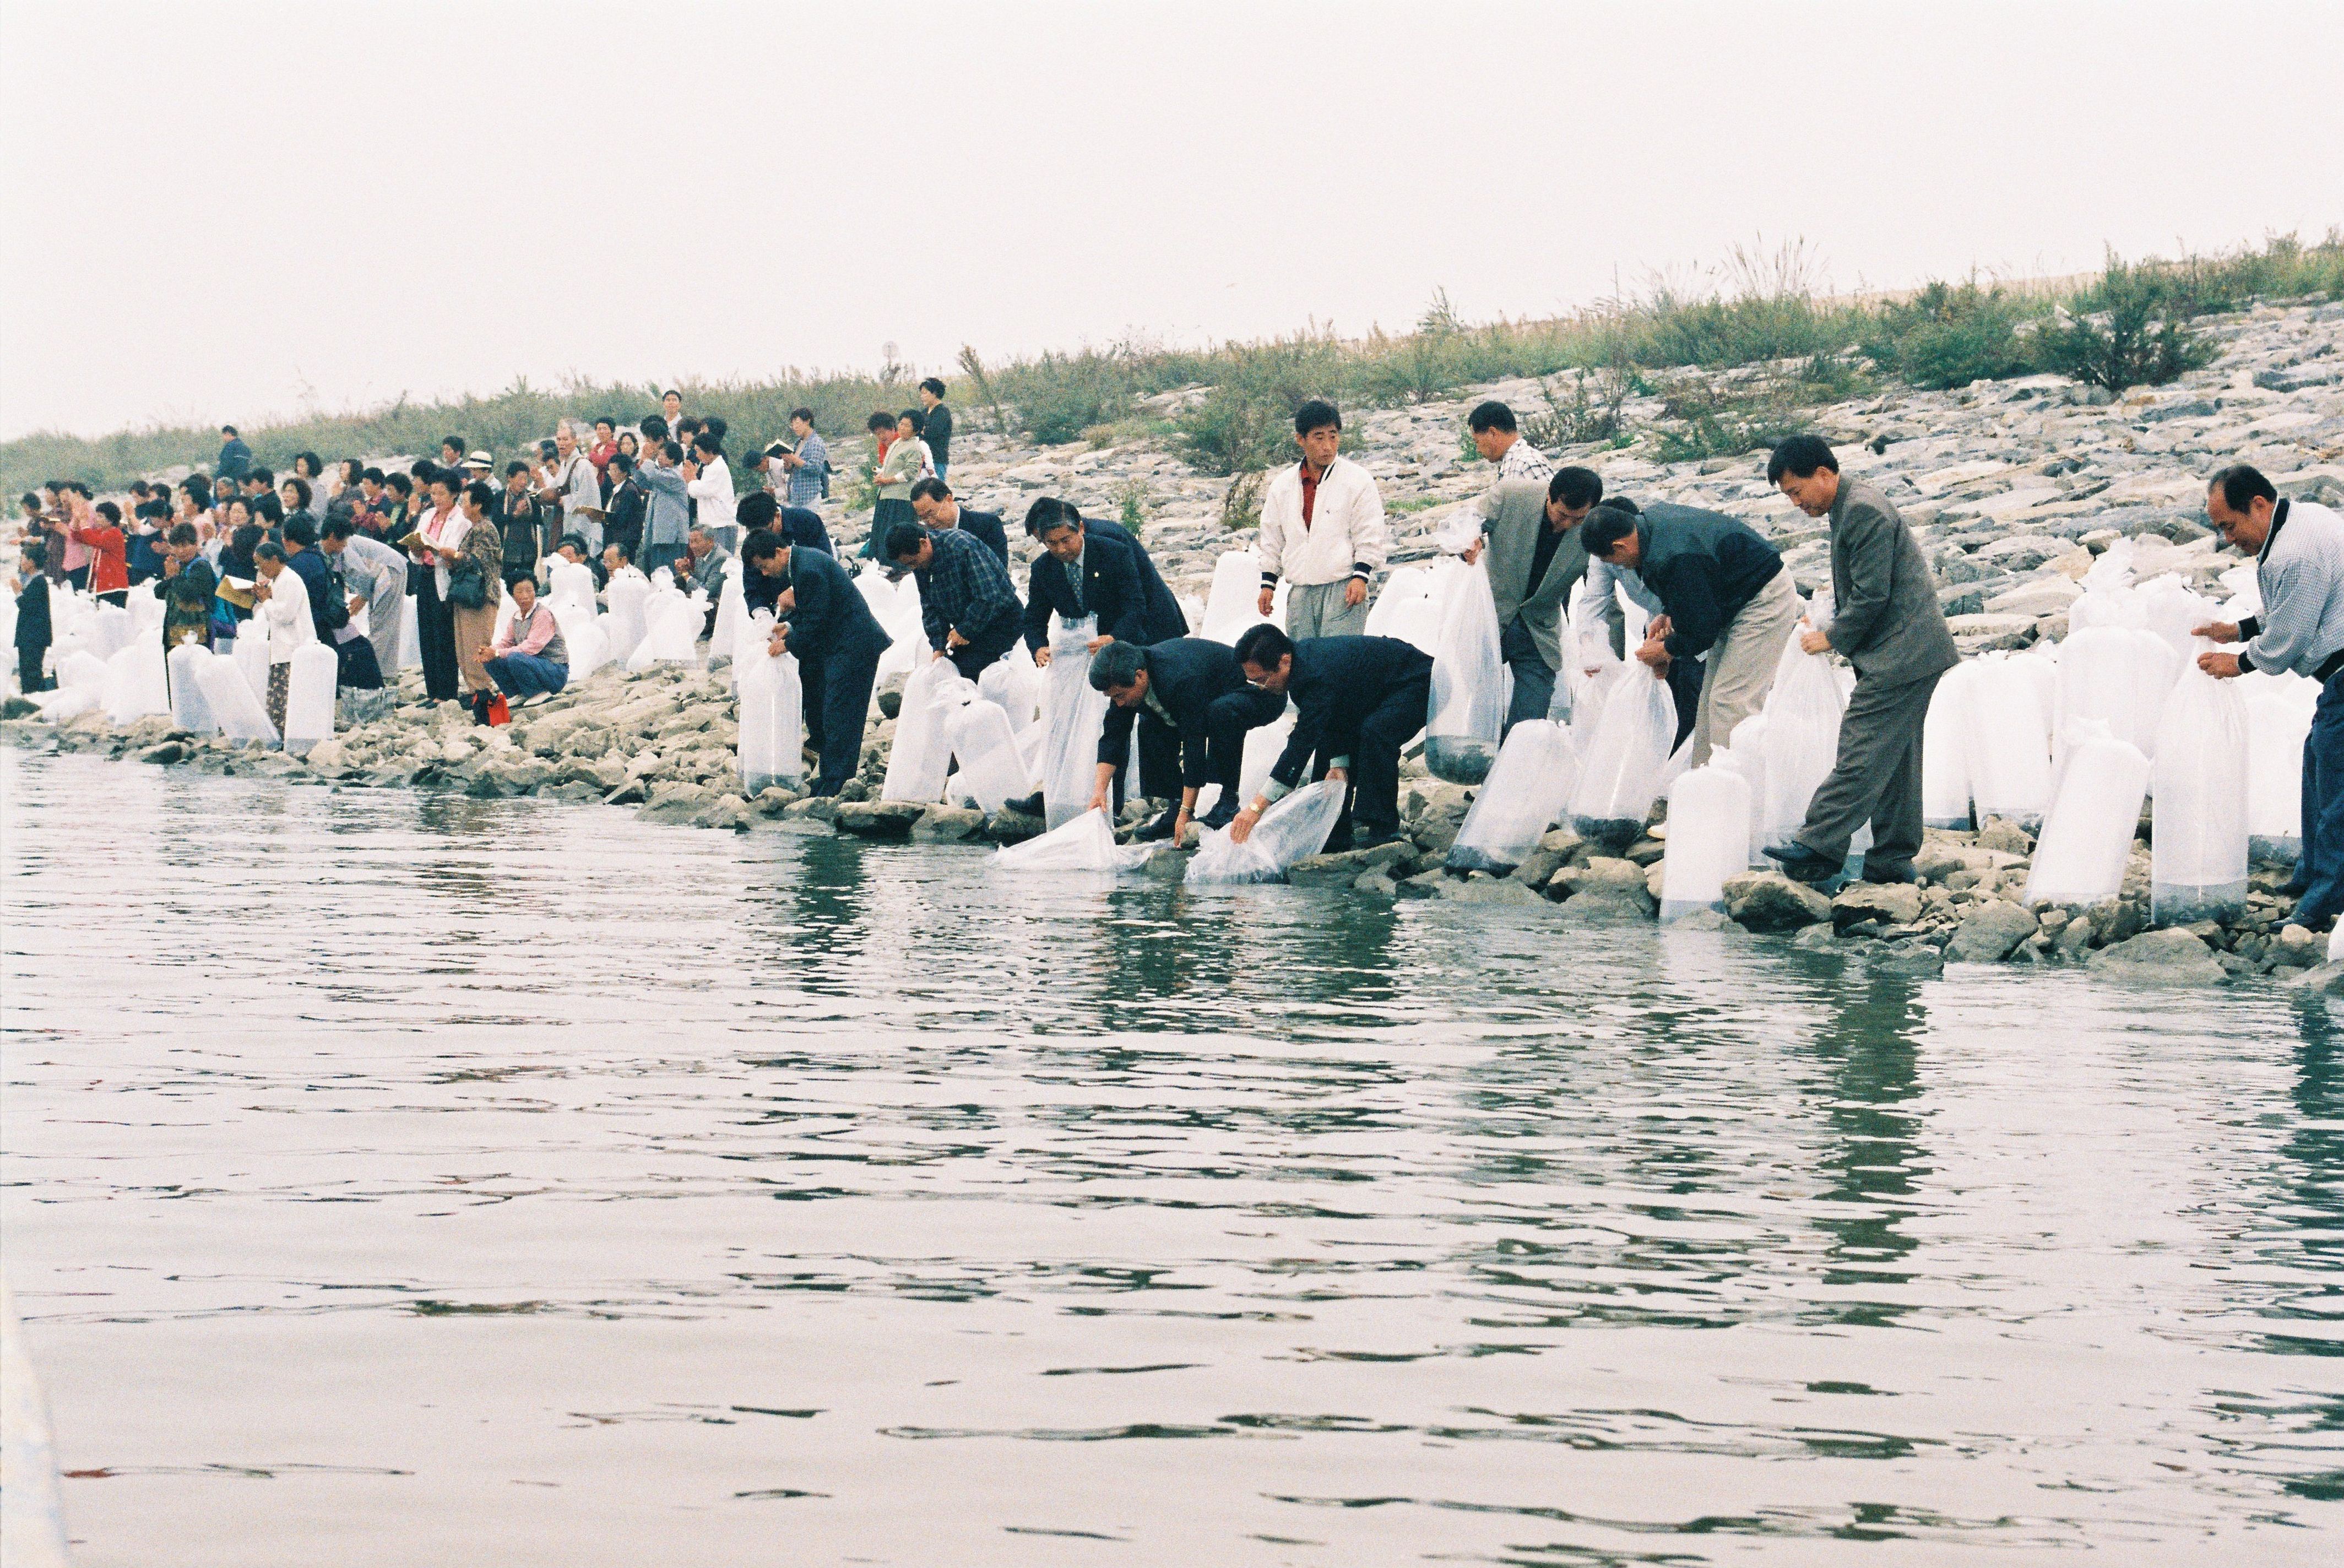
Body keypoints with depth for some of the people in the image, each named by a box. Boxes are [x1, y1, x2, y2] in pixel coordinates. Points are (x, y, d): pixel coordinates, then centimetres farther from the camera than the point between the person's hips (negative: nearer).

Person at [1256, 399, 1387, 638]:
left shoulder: (1358, 480, 0)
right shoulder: (1282, 486, 12)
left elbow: (1370, 536, -2)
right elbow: (1272, 539, 19)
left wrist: (1360, 577, -12)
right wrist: (1268, 583, 14)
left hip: (1343, 589, -5)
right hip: (1299, 591, 5)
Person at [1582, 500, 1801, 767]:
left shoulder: (1668, 561, -32)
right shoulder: (1652, 516, -2)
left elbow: (1702, 631, -23)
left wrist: (1666, 650, -6)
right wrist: (1668, 615, 5)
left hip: (1765, 602, -11)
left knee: (1730, 701, -14)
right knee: (1710, 698, 11)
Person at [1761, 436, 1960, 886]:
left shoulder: (1864, 512, -17)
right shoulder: (1849, 510, 16)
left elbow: (1872, 595, -20)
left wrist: (1833, 638, -8)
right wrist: (1836, 633, 7)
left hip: (1899, 655, -11)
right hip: (1907, 653, 11)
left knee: (1860, 754, -13)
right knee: (1894, 759, 12)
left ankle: (1819, 847, -16)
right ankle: (1893, 860, 16)